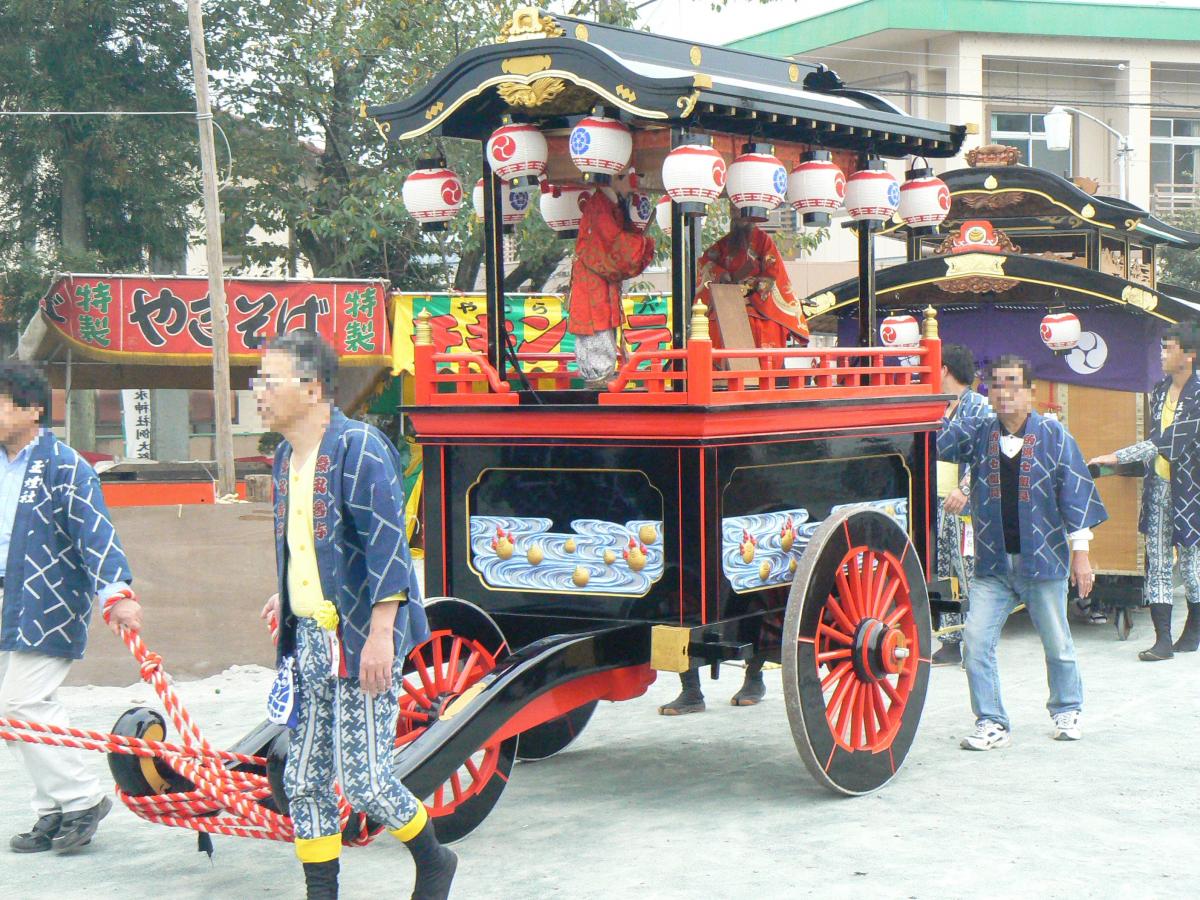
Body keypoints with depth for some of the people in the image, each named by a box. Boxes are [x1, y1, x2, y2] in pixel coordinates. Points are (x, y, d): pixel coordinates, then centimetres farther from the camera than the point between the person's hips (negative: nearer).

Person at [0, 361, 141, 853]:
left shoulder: (63, 467, -11)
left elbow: (96, 531, -19)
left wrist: (117, 593, -28)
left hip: (48, 606, -7)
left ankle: (83, 798, 4)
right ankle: (55, 811, 20)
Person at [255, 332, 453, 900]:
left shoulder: (357, 448, -15)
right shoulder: (286, 457, 11)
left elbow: (386, 544, -20)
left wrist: (380, 634, -25)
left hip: (359, 639, -8)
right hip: (308, 640, 8)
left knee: (362, 780, -5)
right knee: (303, 782, 8)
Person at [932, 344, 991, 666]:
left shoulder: (978, 407, -5)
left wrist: (964, 489, -27)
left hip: (965, 507, -8)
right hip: (937, 504, 8)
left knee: (969, 574, -7)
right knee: (941, 576, 7)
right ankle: (951, 644, 12)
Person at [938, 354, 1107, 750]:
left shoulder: (1054, 436, -3)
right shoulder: (977, 433, 4)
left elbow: (1076, 494, -3)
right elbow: (940, 439, -10)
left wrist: (1080, 552, -5)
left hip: (1043, 558, -2)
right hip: (992, 564, 2)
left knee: (1057, 643, 12)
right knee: (976, 642, -7)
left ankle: (1067, 711, 36)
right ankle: (992, 722, 4)